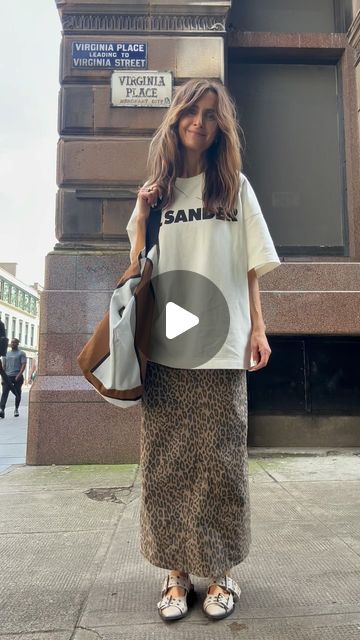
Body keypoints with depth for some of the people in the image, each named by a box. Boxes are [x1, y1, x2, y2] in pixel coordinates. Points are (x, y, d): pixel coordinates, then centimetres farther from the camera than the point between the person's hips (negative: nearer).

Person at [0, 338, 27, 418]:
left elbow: (23, 365, -7)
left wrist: (19, 375, -20)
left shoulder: (21, 353, 3)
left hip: (17, 377, -3)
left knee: (17, 394, 6)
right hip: (7, 376, 3)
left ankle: (16, 409, 22)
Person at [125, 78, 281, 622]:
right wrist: (140, 220, 0)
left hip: (222, 346, -1)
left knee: (220, 464, 1)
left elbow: (251, 267, 9)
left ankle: (220, 572, 18)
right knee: (166, 463, 2)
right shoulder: (157, 190, 17)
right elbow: (138, 271, 15)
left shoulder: (236, 186, 13)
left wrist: (258, 327, 0)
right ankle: (176, 572, 17)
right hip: (164, 346, 2)